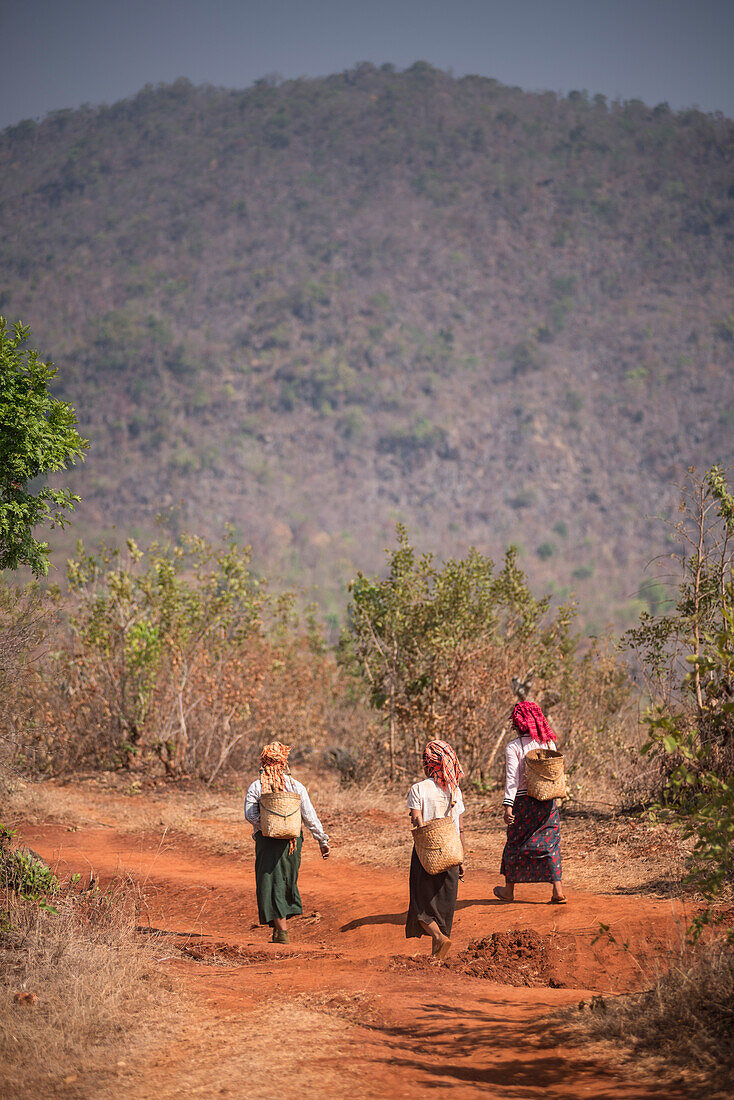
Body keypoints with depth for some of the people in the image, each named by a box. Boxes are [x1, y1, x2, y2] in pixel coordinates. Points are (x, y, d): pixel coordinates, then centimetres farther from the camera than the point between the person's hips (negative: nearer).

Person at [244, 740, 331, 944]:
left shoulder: (256, 787, -2)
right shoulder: (296, 786, 0)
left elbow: (250, 814, -16)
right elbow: (310, 817, -1)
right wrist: (323, 841, 6)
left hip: (267, 841, -2)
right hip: (292, 841, 2)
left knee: (271, 886, 1)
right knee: (287, 883, 18)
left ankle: (282, 931, -8)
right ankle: (280, 926, 20)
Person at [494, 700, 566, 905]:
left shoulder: (513, 748, -10)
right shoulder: (549, 743, 3)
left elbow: (512, 778, -16)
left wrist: (508, 806, -19)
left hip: (523, 802, -3)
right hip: (547, 801, 3)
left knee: (515, 844, 11)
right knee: (550, 844, 5)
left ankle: (509, 889, 23)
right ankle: (558, 890, -5)